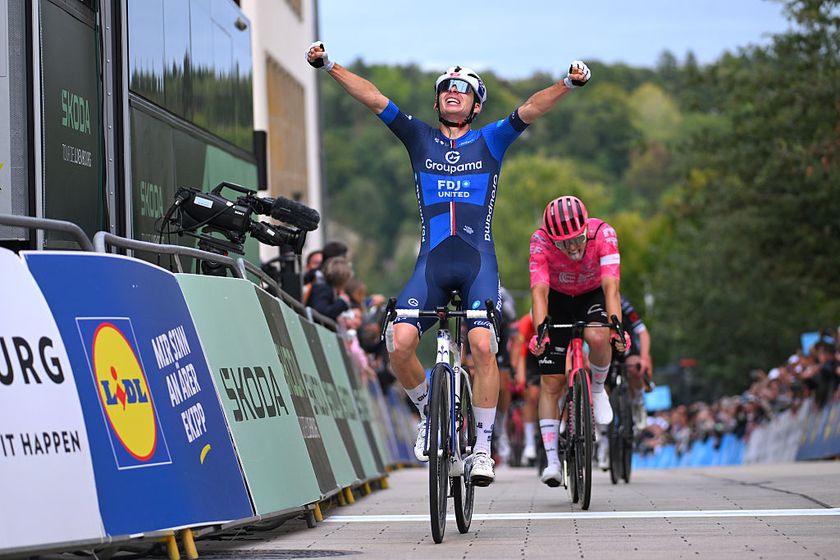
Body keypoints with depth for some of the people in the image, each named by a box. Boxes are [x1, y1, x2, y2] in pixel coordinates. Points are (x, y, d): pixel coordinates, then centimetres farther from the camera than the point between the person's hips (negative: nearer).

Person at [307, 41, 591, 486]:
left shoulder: (491, 141, 11)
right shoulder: (420, 139, 14)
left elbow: (529, 110, -4)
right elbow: (374, 99, 6)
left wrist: (568, 84, -21)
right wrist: (329, 67, -3)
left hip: (478, 262, -2)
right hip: (432, 262, 2)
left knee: (481, 344, -21)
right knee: (400, 343, -17)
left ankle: (483, 446, -11)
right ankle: (428, 412, 11)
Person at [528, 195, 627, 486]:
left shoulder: (603, 233, -31)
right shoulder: (541, 240, -31)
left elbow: (611, 285, -38)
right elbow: (539, 291, -38)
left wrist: (616, 327, -53)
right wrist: (539, 331, -54)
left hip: (593, 296, 0)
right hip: (558, 300, 0)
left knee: (597, 337, -35)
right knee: (551, 383, -7)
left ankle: (598, 389, -4)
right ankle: (552, 461, -2)